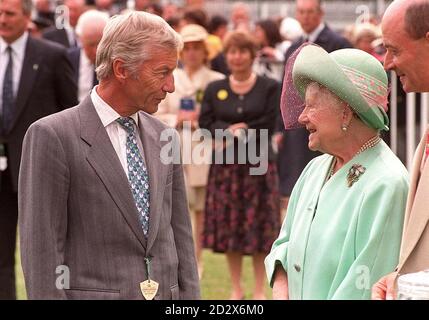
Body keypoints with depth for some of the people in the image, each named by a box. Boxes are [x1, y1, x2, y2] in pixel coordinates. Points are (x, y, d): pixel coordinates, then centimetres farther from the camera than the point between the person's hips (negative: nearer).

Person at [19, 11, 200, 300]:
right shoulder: (52, 136, -8)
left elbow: (180, 237, 13)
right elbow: (41, 249, -10)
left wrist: (190, 297, 7)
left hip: (167, 295, 6)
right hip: (92, 292, -5)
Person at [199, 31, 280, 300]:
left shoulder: (269, 88, 2)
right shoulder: (215, 89, 9)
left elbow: (269, 124, -7)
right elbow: (206, 124, 1)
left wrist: (232, 132, -9)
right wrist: (233, 129, -14)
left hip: (259, 164, -2)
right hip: (225, 165, 2)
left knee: (259, 226, -1)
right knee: (229, 225, 3)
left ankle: (260, 289, 8)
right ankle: (236, 288, 14)